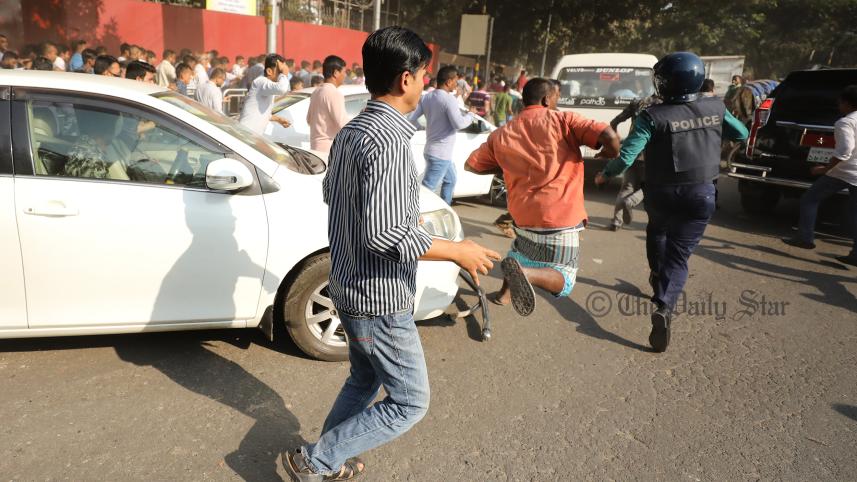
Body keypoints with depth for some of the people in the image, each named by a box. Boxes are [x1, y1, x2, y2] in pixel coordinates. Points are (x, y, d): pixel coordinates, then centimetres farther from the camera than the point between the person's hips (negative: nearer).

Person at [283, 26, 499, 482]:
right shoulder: (389, 141, -24)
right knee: (410, 402, 8)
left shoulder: (350, 131, 6)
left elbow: (331, 192, 20)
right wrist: (457, 250, -19)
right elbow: (383, 235, -30)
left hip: (350, 288, 9)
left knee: (365, 380, 27)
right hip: (380, 299, -9)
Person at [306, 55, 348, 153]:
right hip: (329, 148, -10)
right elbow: (343, 124, -19)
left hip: (316, 146, 10)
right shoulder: (334, 93, -15)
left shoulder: (316, 92, 14)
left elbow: (309, 119, 22)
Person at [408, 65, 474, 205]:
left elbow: (412, 119, 2)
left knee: (450, 180, 26)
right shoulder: (449, 99, -18)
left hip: (432, 150, 9)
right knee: (427, 187, -8)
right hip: (440, 153, -9)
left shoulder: (426, 97, 5)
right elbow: (458, 124, -22)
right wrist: (469, 116, -4)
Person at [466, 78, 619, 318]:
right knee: (563, 283, 4)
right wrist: (612, 159, 7)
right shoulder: (564, 120, -2)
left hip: (524, 216, 5)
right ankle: (525, 272, -25)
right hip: (562, 218, -4)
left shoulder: (502, 134, 8)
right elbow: (609, 136, -14)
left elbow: (471, 165, 16)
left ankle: (505, 293, 23)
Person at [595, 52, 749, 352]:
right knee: (679, 254, 4)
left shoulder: (653, 116, -17)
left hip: (661, 192, -1)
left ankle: (658, 277, 47)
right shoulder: (715, 109, -3)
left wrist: (605, 174, -4)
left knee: (657, 232, 31)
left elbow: (626, 156, -21)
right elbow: (741, 134, 14)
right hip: (701, 194, 2)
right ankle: (664, 308, -15)